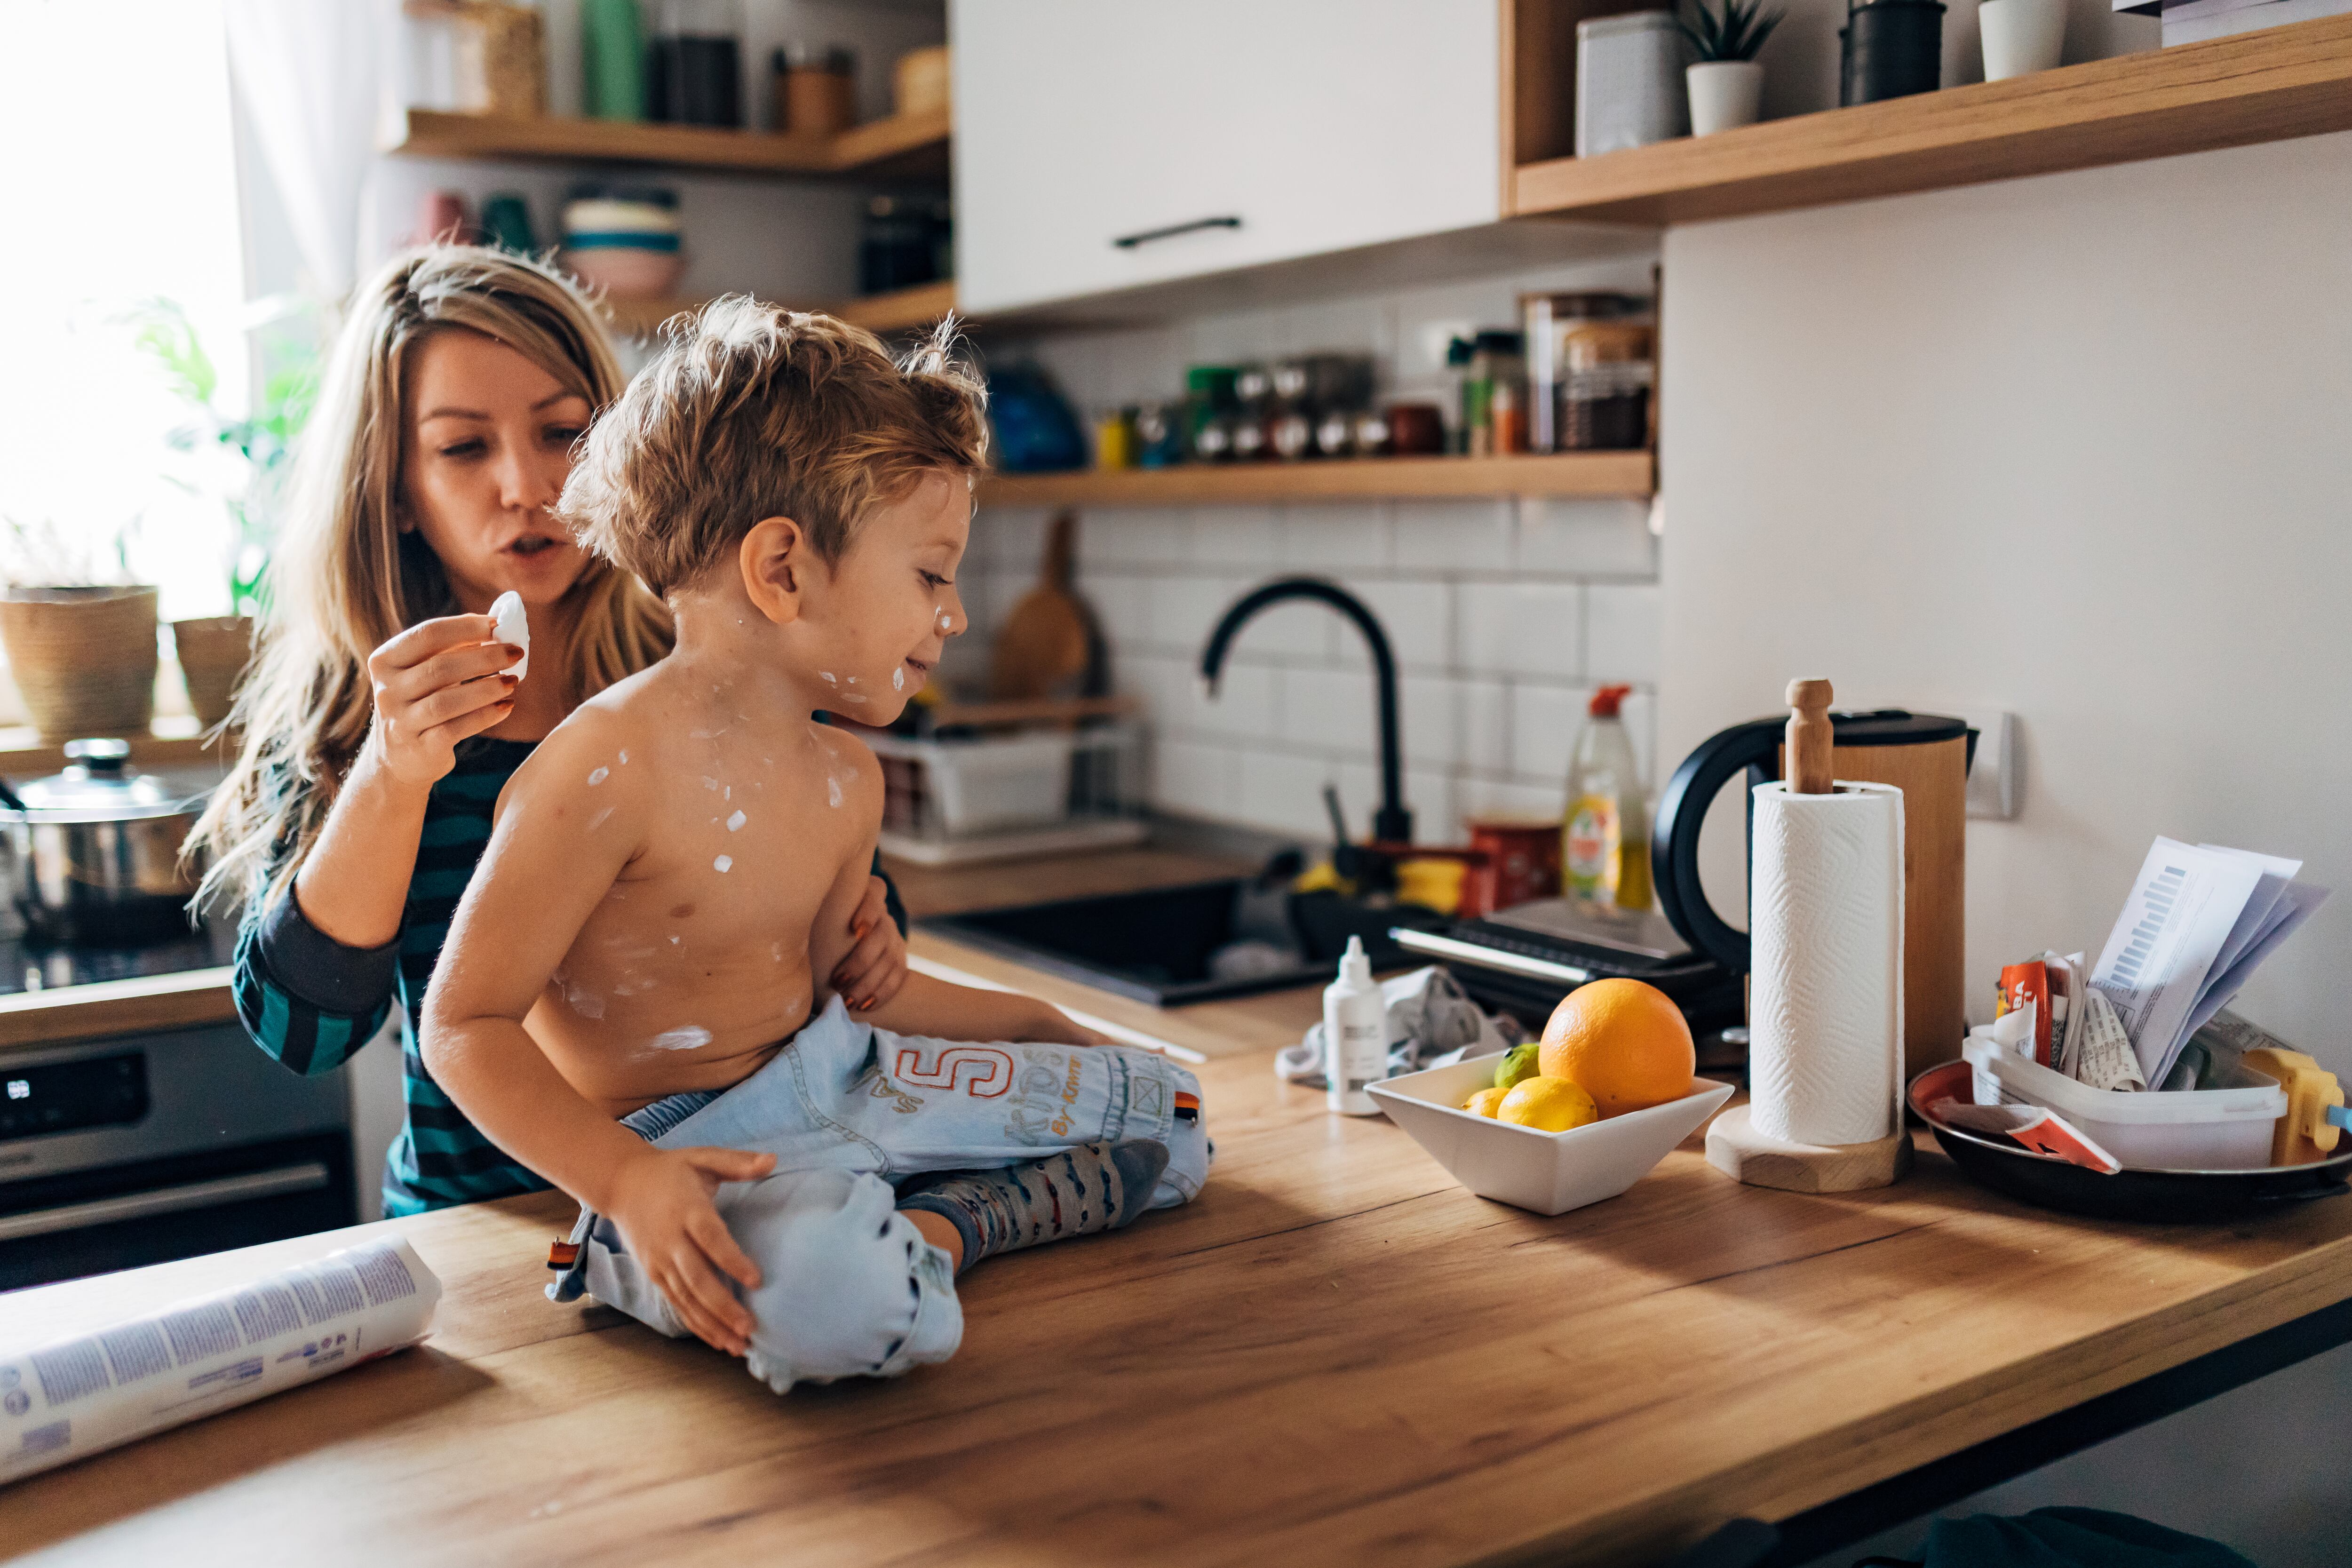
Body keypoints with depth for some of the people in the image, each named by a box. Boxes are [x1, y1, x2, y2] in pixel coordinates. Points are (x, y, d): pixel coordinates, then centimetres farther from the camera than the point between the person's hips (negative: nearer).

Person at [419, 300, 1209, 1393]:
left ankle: (941, 1223, -6)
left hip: (839, 1075, 8)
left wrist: (1029, 1020, 26)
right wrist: (627, 1181, -31)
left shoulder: (844, 779, 5)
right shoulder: (606, 767, -21)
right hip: (680, 1145, -8)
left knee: (1173, 1114, 10)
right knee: (837, 1298, -43)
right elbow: (467, 1026, -19)